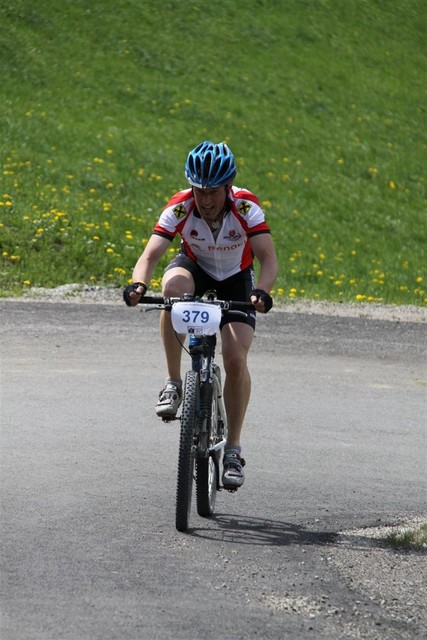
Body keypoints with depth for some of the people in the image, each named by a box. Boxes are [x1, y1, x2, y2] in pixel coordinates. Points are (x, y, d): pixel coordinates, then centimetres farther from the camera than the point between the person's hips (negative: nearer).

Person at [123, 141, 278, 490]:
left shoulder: (247, 208, -31)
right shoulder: (179, 208, -28)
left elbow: (269, 259, -38)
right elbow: (150, 255, -36)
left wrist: (261, 292, -59)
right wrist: (138, 284, -57)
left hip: (236, 278, -1)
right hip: (195, 267, 1)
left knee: (236, 359, -18)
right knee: (173, 287, -38)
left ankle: (233, 450, -3)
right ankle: (174, 383, -22)